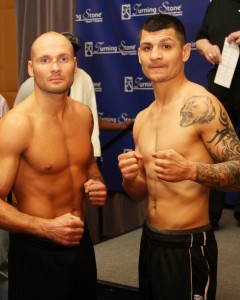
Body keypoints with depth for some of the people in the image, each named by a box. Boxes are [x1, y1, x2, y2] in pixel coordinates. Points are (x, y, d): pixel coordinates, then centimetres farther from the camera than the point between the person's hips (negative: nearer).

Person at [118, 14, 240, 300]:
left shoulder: (201, 104, -15)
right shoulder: (142, 119, 8)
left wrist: (190, 171, -34)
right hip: (150, 241, 7)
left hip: (187, 247, -7)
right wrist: (130, 179, -7)